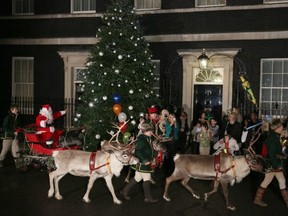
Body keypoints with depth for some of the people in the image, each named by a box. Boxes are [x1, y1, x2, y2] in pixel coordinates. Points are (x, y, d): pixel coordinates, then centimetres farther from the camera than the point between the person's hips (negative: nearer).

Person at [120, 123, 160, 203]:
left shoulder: (148, 139, 11)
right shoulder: (141, 140, -19)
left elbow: (150, 150, 22)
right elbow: (138, 151, -27)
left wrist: (156, 153, 7)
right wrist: (145, 160, -28)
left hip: (146, 162, 10)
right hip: (142, 163, -10)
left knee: (137, 178, 17)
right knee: (147, 179, -1)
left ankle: (125, 191, 29)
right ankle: (148, 198, 12)